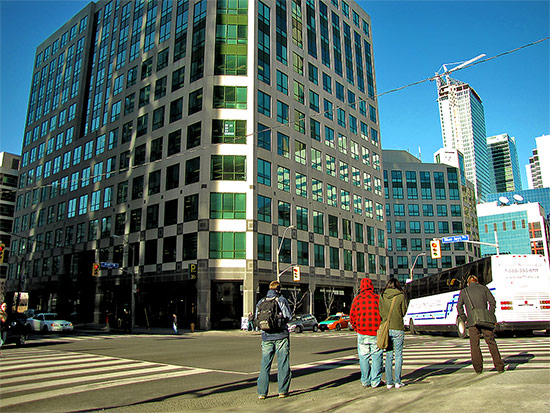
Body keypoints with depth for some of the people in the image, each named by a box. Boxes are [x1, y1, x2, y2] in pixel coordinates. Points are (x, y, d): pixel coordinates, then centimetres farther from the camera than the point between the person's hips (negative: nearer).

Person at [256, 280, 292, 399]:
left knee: (265, 364, 7)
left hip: (266, 337, 3)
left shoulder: (260, 302, 7)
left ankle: (262, 392, 6)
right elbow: (288, 316, -6)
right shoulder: (281, 300, -4)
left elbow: (257, 318, 10)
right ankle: (282, 391, 7)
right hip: (281, 336, -3)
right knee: (283, 364, 5)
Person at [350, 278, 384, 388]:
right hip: (376, 332, -1)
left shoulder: (357, 299, 1)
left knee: (364, 357, 9)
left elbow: (352, 317, 4)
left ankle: (365, 381, 14)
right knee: (376, 356, 7)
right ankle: (376, 381, 8)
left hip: (362, 332, 1)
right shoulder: (377, 298, -2)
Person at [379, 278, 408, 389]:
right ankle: (397, 381, 7)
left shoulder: (382, 296, 2)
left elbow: (380, 312, 3)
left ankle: (389, 382, 12)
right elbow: (403, 312, 3)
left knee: (389, 355, 10)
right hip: (397, 328, -3)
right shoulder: (401, 296, -5)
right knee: (398, 355, 7)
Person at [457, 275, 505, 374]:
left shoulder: (464, 292, 9)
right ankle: (499, 366, 12)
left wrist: (464, 319, 6)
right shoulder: (483, 288, 10)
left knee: (475, 345, 5)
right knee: (491, 342, 10)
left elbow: (459, 306, 1)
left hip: (472, 322, 0)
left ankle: (478, 368, 5)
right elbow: (492, 302, 1)